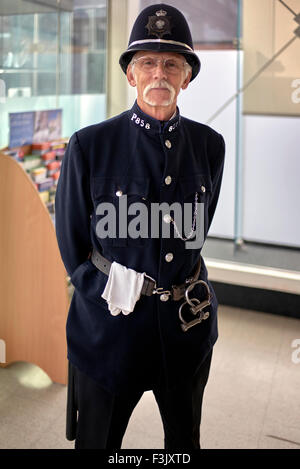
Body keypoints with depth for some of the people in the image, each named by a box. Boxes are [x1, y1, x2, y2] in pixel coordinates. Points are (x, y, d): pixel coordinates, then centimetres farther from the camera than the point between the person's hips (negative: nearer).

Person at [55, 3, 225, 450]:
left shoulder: (209, 145, 0)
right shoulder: (90, 145, -11)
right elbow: (72, 245, -2)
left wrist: (177, 287, 10)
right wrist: (113, 293, -1)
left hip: (189, 325, 3)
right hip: (110, 327, -3)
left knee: (185, 440, 23)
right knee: (96, 441, 17)